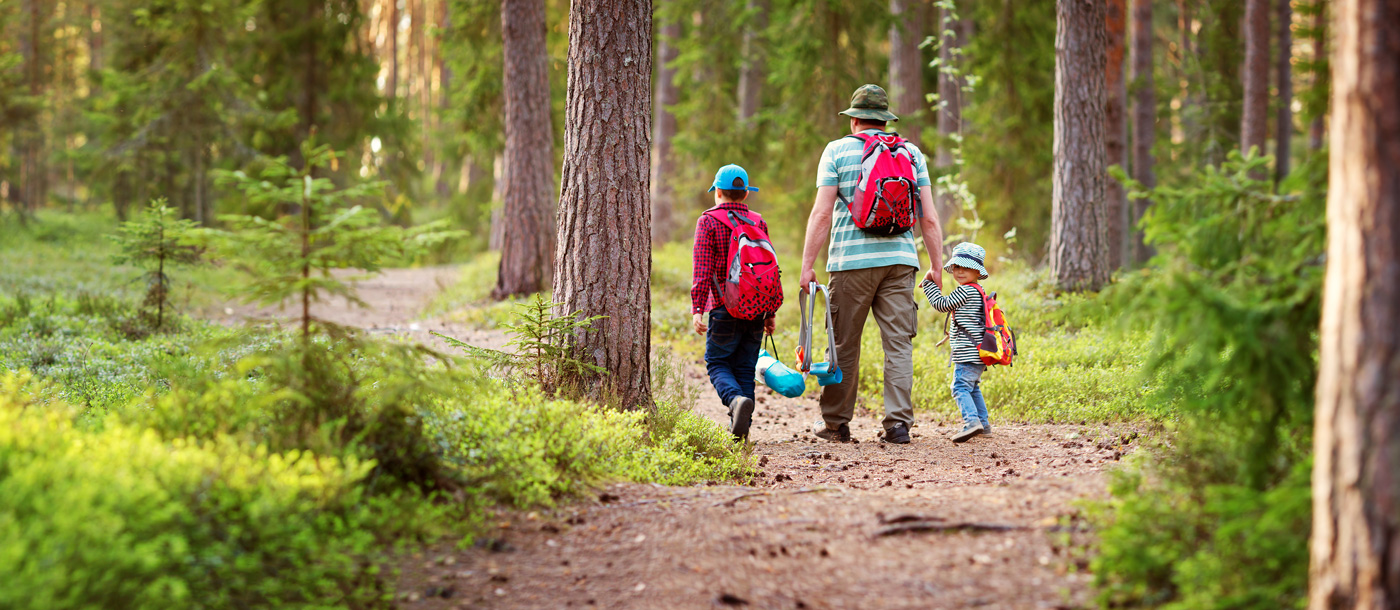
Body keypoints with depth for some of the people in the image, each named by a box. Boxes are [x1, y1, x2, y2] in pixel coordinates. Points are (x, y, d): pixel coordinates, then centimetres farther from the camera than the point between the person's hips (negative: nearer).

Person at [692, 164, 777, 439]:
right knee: (745, 367, 9)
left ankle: (737, 399, -23)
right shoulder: (759, 223, 11)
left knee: (717, 363, 6)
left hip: (725, 307, -4)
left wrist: (697, 308, -11)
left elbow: (702, 270, -9)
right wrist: (770, 313, 17)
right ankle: (740, 430, 5)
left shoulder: (708, 221, -2)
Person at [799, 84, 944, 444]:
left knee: (844, 344, 7)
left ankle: (836, 423, 14)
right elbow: (929, 219, 6)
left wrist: (807, 266, -2)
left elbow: (822, 214, -4)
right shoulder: (912, 153, 10)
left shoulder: (838, 151, 3)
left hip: (852, 259, -2)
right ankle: (898, 424, -5)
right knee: (898, 343, 2)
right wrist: (936, 268, 11)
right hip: (900, 259, 2)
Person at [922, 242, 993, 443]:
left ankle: (972, 420, -31)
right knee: (972, 388, 22)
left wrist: (929, 283, -3)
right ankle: (984, 424, 25)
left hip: (967, 352, -10)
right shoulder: (978, 292, 18)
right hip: (978, 353, 10)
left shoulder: (966, 291, -13)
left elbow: (942, 304, -12)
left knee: (961, 387, -16)